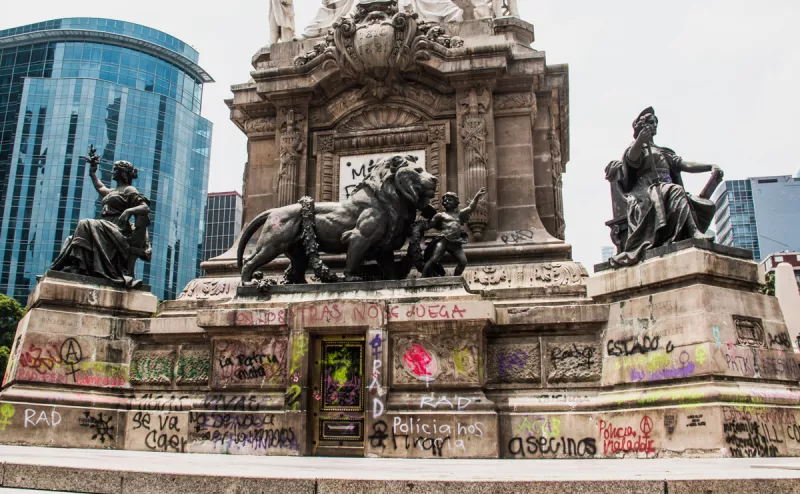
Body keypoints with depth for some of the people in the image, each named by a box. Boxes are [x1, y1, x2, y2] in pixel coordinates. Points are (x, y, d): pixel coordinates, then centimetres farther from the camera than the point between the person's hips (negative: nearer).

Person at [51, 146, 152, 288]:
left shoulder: (129, 190, 0)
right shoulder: (113, 191, 27)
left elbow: (146, 208, -12)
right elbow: (100, 187, 47)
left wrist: (129, 210, -27)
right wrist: (92, 171, 50)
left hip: (116, 230, -9)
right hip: (105, 229, 9)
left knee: (87, 225, -29)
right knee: (72, 240, 2)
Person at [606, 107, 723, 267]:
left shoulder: (664, 152, 35)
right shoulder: (636, 148, 13)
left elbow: (685, 165, 22)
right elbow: (632, 159, -13)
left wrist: (710, 167, 5)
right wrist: (640, 140, -35)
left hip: (667, 193, 7)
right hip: (646, 193, -7)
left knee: (706, 205, -13)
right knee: (675, 191, -37)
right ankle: (693, 233, -46)